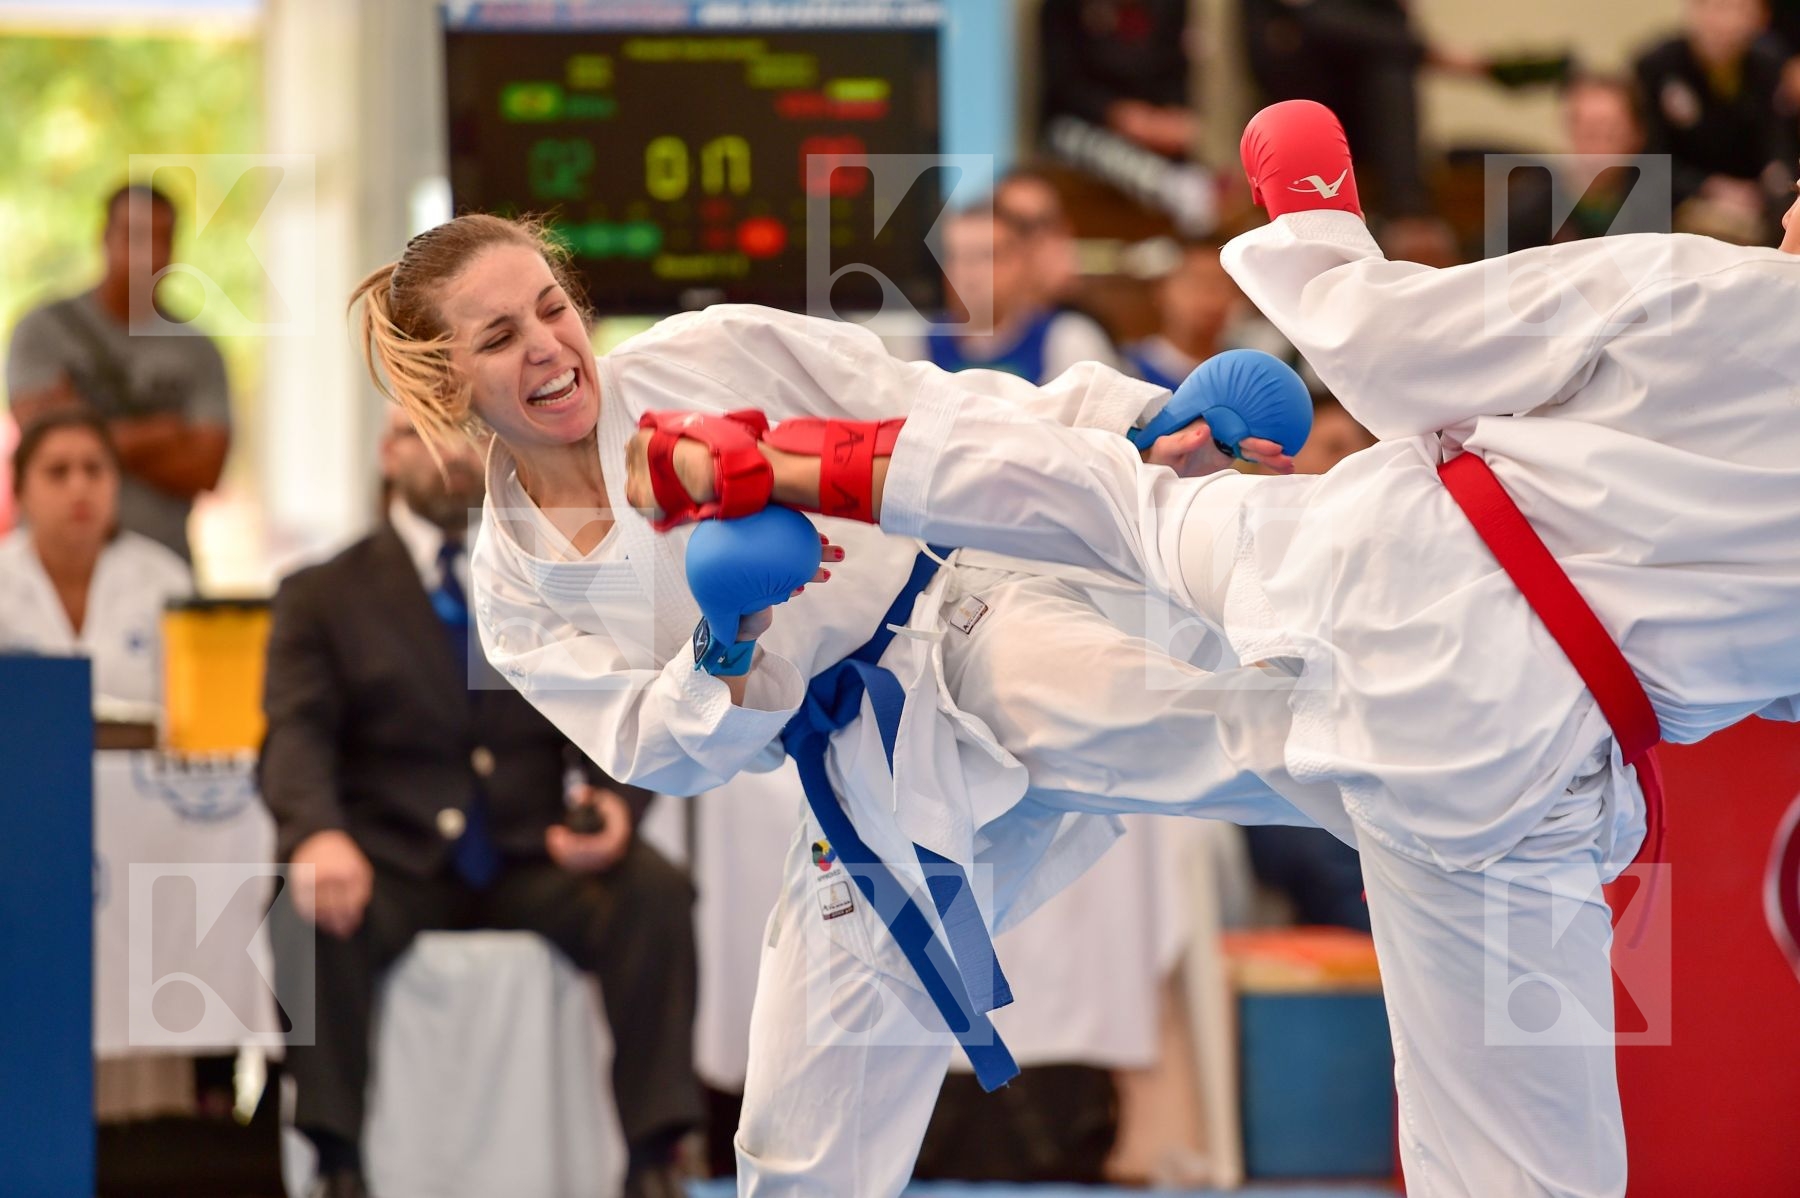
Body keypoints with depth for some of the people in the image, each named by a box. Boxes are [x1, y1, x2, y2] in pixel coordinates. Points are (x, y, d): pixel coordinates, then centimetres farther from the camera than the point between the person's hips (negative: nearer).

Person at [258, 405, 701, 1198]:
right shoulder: (323, 597, 10)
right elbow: (297, 737, -6)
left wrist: (614, 804, -19)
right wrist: (318, 832, -29)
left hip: (536, 863, 1)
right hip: (396, 863, -1)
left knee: (655, 895, -29)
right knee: (312, 909, -35)